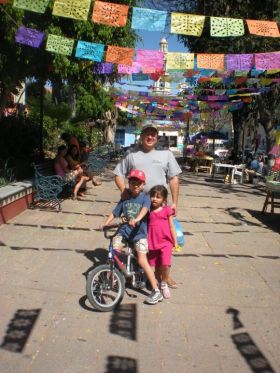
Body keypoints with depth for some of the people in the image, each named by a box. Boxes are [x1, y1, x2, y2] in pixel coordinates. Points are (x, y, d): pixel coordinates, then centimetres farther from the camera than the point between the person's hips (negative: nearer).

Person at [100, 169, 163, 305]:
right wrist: (105, 223, -3)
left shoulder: (145, 197, -6)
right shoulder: (125, 198, 5)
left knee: (142, 261, -12)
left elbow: (145, 209, -27)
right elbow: (115, 212, 9)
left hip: (139, 233, -4)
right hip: (124, 230, 4)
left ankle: (156, 291, -4)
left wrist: (137, 219, -46)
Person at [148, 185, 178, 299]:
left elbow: (172, 227, 2)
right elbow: (146, 226, 11)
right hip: (153, 243, 3)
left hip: (166, 242, -3)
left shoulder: (167, 210, -2)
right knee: (156, 266, 13)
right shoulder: (149, 211, 4)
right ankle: (158, 283, 34)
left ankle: (164, 284, 8)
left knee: (165, 264, -16)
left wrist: (175, 242, 3)